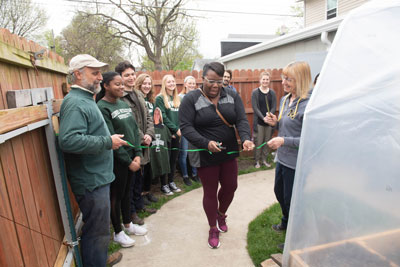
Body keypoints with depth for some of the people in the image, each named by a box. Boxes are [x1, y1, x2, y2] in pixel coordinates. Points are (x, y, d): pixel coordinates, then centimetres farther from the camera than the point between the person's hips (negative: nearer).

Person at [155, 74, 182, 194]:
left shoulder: (177, 98, 14)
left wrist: (179, 129, -4)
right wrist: (175, 129, -14)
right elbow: (163, 117, -13)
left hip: (176, 134, 6)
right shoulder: (160, 98, -5)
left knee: (174, 158, 11)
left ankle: (171, 181, 25)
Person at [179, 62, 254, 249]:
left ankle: (221, 215, 48)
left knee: (230, 186, 15)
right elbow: (186, 127, -17)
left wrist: (246, 138, -26)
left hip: (229, 153, 4)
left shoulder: (232, 96, 1)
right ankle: (213, 229, 33)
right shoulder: (191, 99, -10)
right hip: (205, 156, -4)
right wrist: (206, 143, -30)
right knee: (210, 192, 10)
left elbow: (241, 120, -5)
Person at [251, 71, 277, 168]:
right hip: (259, 122, -3)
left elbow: (274, 107, 3)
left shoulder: (272, 93, 8)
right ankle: (257, 160, 16)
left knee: (267, 142, 10)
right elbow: (255, 107, -8)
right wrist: (263, 118, -18)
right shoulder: (255, 92, -2)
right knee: (259, 142, 1)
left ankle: (264, 159, 26)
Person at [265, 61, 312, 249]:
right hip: (282, 158, 9)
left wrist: (284, 141, -26)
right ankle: (286, 222, 53)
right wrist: (275, 123, -2)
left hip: (296, 163, -8)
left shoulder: (308, 105, -21)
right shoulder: (285, 99, 6)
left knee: (291, 200, 9)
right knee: (279, 192, 25)